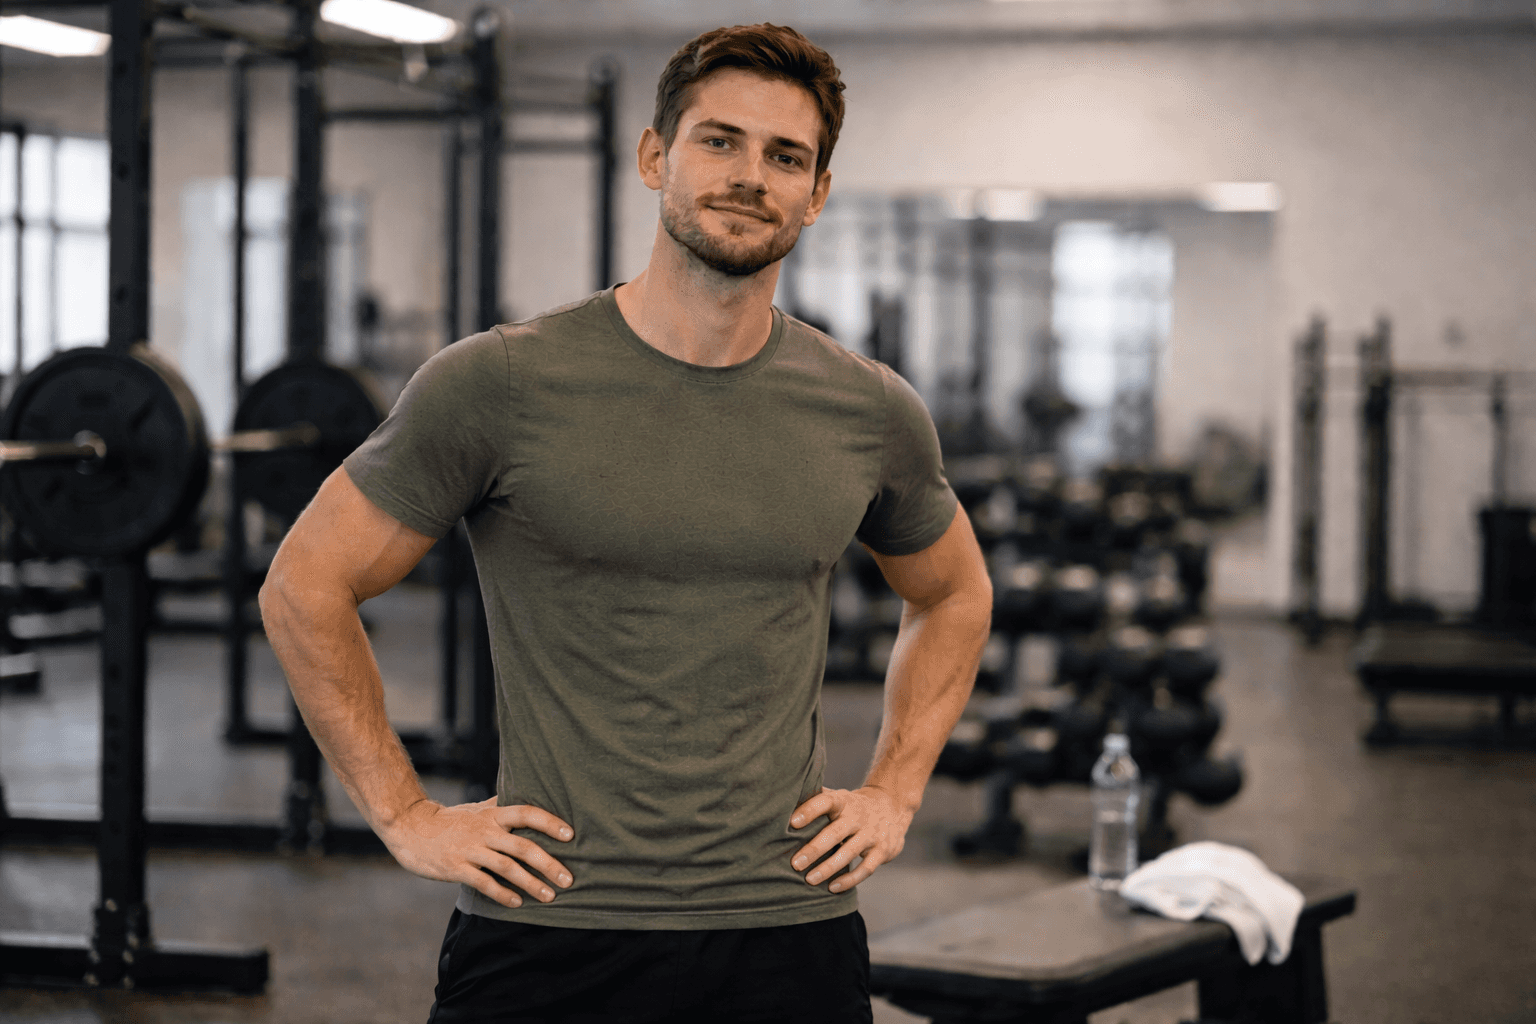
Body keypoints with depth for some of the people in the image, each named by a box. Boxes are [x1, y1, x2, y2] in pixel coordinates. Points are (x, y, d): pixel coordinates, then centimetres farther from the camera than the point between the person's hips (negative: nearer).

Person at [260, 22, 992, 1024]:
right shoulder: (501, 385, -7)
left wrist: (894, 792, 11)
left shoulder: (872, 415, 4)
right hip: (550, 932, -3)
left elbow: (955, 594, 23)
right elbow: (307, 585, 0)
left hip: (793, 939, 3)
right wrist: (407, 815, -3)